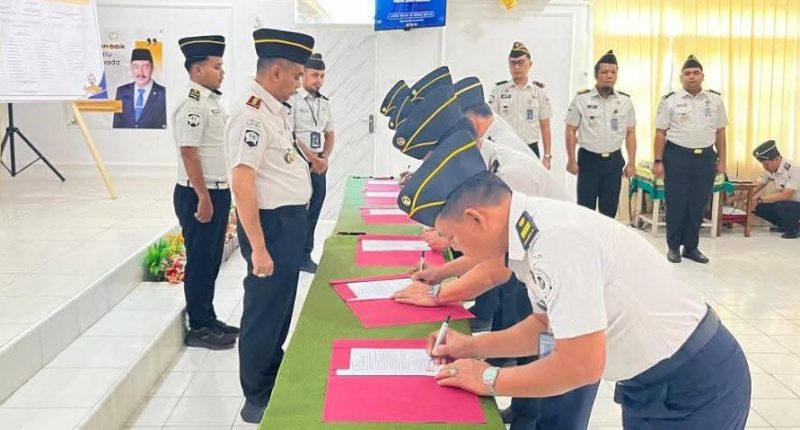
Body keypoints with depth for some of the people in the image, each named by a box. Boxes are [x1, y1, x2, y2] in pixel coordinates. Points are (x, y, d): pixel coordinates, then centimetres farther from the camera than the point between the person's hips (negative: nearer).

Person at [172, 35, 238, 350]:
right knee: (200, 260, 1)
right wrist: (203, 198, -21)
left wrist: (218, 195, 18)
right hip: (198, 195, -9)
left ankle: (208, 319, 29)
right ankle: (199, 329, 12)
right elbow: (189, 153, -21)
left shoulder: (212, 101, 12)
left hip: (218, 191, 9)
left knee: (212, 259, 17)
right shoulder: (192, 106, -17)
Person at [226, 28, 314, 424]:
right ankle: (257, 399, 21)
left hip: (290, 221, 10)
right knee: (265, 309, 4)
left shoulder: (275, 111, 8)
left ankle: (273, 375, 45)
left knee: (282, 304, 24)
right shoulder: (252, 117, -22)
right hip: (271, 224, -10)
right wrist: (258, 248, -27)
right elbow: (242, 184, -27)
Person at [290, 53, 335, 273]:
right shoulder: (292, 99, -8)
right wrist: (312, 158, -12)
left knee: (313, 211, 10)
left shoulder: (324, 102, 13)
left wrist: (324, 158, 2)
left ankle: (305, 255, 19)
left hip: (319, 164, 7)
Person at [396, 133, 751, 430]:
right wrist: (474, 346, 6)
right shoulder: (531, 231, -2)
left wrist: (490, 381, -15)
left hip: (694, 385, -8)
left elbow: (581, 364, -27)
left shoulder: (556, 238, -30)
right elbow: (550, 325, 13)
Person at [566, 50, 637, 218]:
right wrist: (572, 160, -6)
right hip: (588, 159, -2)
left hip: (614, 160, 3)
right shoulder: (581, 99, -4)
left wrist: (631, 163, 4)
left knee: (609, 210, 9)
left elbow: (630, 133, 8)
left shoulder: (625, 101, 4)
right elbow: (571, 131, -2)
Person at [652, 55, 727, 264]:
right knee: (676, 204, 3)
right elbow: (661, 132, -1)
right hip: (677, 156, -3)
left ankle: (691, 247, 21)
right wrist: (658, 161, -4)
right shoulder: (670, 100, -1)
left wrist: (721, 160, 9)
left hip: (705, 157, 3)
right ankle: (673, 247, 16)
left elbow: (720, 132, 12)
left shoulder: (715, 100, 7)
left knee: (698, 205, 8)